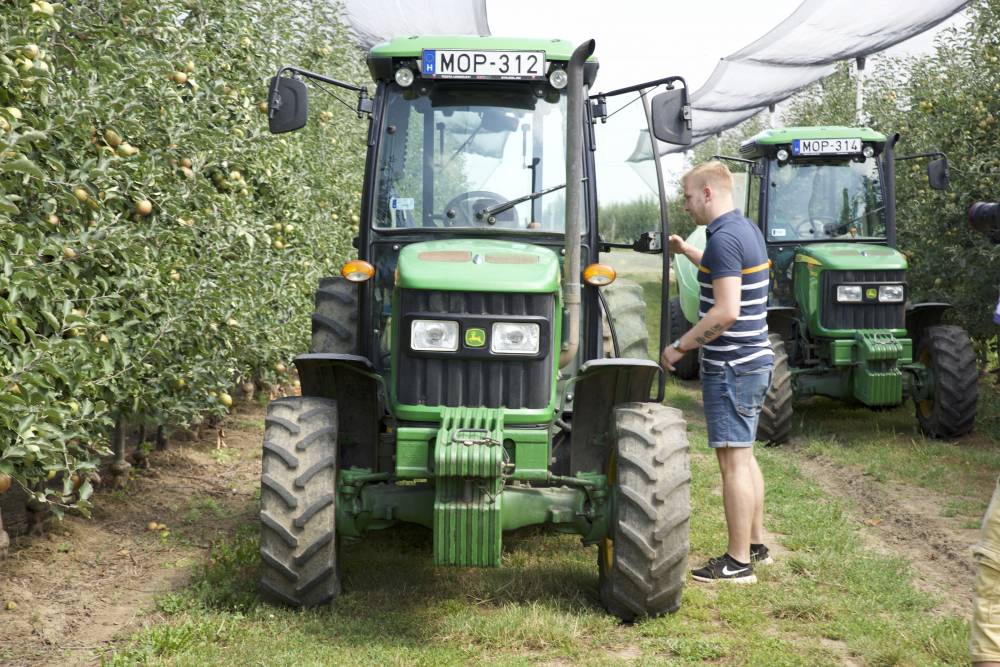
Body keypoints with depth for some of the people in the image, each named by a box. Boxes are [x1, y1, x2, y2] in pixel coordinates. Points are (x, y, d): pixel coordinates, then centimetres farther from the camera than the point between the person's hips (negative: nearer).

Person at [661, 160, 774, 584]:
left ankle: (738, 563, -1)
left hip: (731, 367, -10)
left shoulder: (724, 238, -18)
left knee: (733, 461, -6)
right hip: (754, 361, 10)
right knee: (743, 457, 18)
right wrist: (687, 252, 35)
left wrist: (679, 347, -17)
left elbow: (726, 311, -26)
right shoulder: (746, 230, 13)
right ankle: (755, 545, 27)